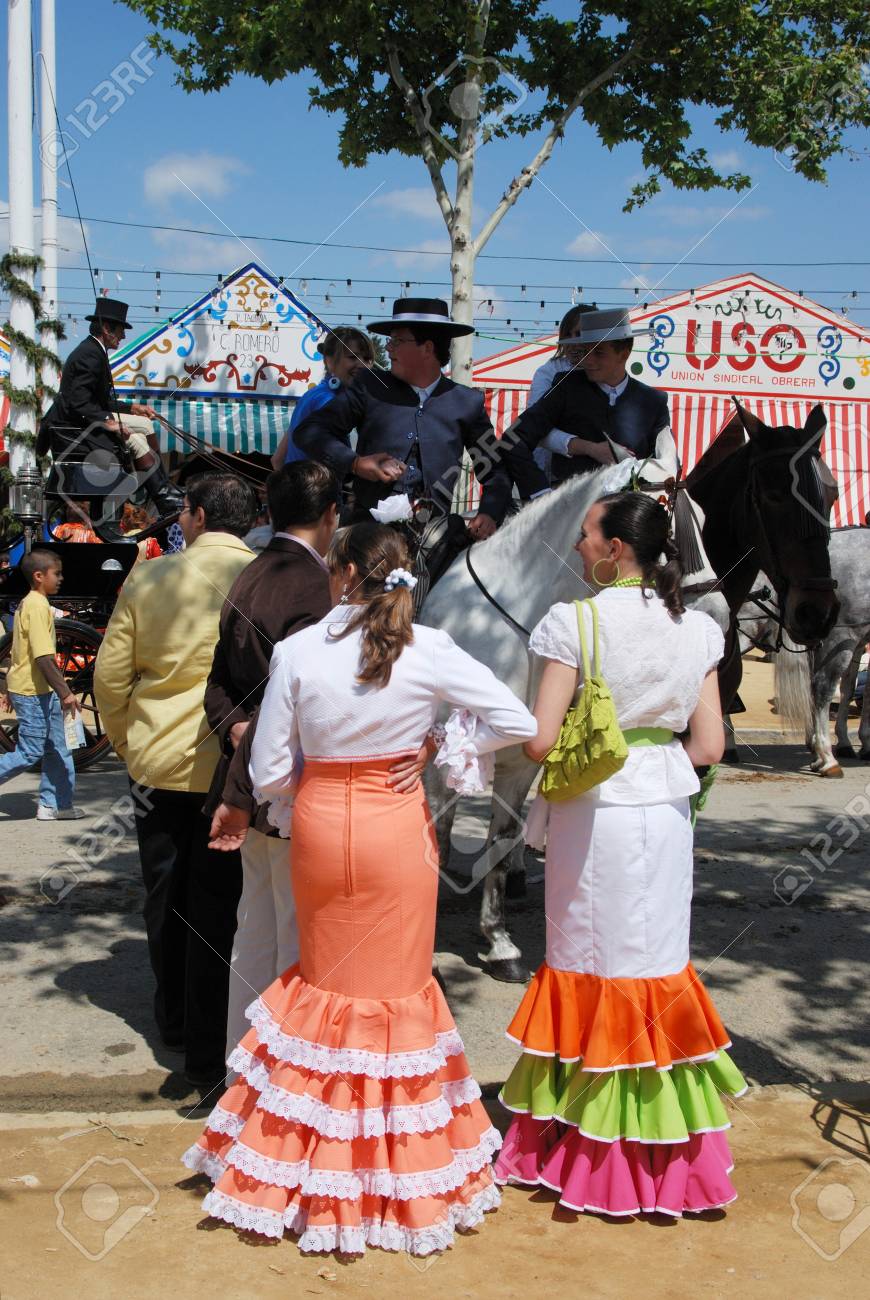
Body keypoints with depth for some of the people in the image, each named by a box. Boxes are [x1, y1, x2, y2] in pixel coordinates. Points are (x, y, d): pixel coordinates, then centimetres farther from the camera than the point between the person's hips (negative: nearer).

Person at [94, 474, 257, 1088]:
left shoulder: (149, 578, -1)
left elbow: (109, 676, 4)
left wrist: (127, 742, 19)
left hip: (158, 762, 3)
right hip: (231, 767, -3)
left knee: (166, 899, 18)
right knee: (217, 907, 5)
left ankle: (175, 1021, 35)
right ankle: (208, 1052, 11)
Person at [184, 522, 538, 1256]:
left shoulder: (296, 652, -9)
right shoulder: (427, 650, -11)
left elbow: (268, 771, -5)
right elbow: (516, 721, -11)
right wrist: (452, 750, 2)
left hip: (319, 824, 1)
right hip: (398, 829, -1)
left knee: (324, 981, 18)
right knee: (397, 987, 13)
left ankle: (316, 1173, 29)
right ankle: (398, 1169, 24)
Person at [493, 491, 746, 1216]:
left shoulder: (573, 623, -11)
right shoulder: (697, 628, 2)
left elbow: (539, 741, -15)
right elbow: (709, 747, 0)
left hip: (592, 812, -4)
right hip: (664, 811, 4)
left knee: (589, 962, 9)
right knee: (656, 961, 14)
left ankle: (587, 1145, 20)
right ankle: (662, 1146, 25)